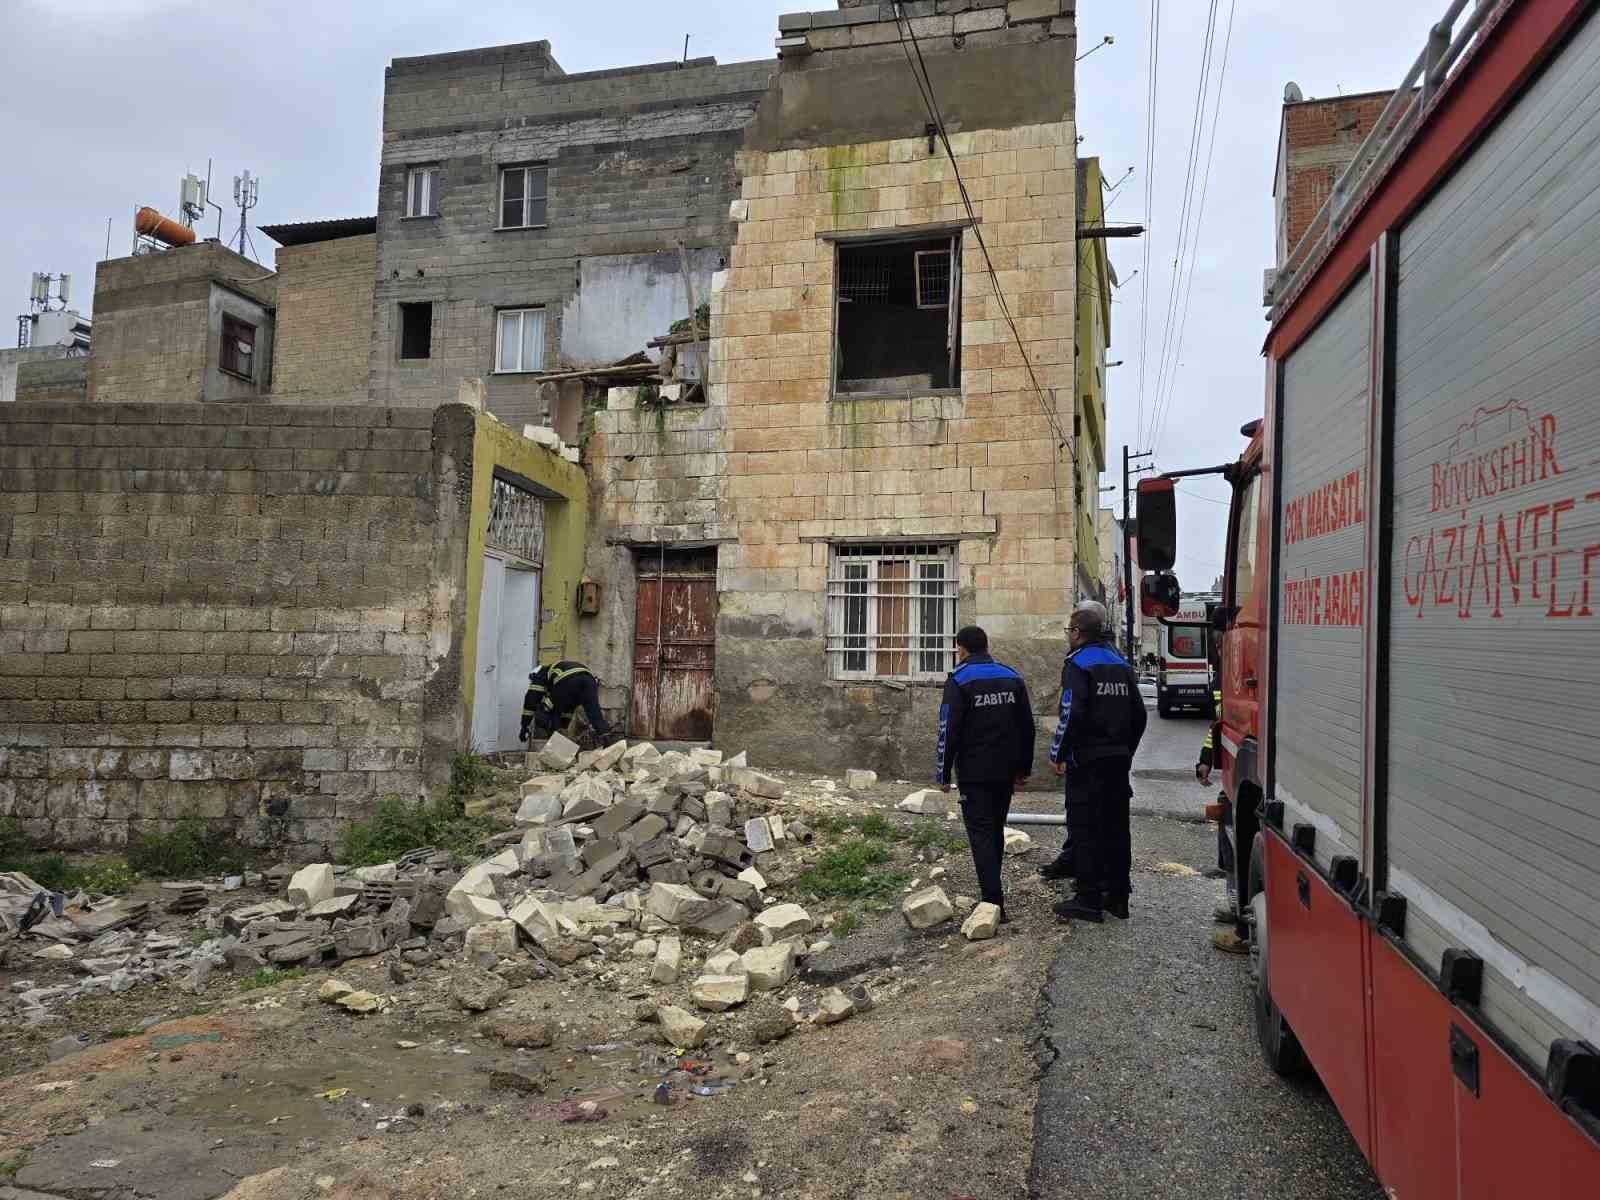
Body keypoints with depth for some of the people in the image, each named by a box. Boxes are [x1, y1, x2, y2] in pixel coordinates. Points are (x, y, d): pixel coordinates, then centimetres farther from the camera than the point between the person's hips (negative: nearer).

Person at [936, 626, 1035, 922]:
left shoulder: (959, 680, -8)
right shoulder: (1012, 677, 9)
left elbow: (949, 731, -12)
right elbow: (1027, 727, 11)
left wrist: (944, 774, -6)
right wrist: (1024, 768, 17)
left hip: (974, 772, -5)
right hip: (1006, 771, 6)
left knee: (981, 833, -4)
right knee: (996, 830, 18)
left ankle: (994, 902, -10)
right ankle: (992, 889, 28)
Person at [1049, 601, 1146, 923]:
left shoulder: (1078, 664, -10)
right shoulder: (1120, 664, 13)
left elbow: (1072, 714, -20)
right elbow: (1138, 714, 14)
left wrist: (1058, 754, -12)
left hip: (1087, 760, -7)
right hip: (1118, 760, 8)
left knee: (1084, 827, -3)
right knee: (1116, 826, 12)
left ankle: (1089, 899, -1)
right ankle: (1118, 895, 19)